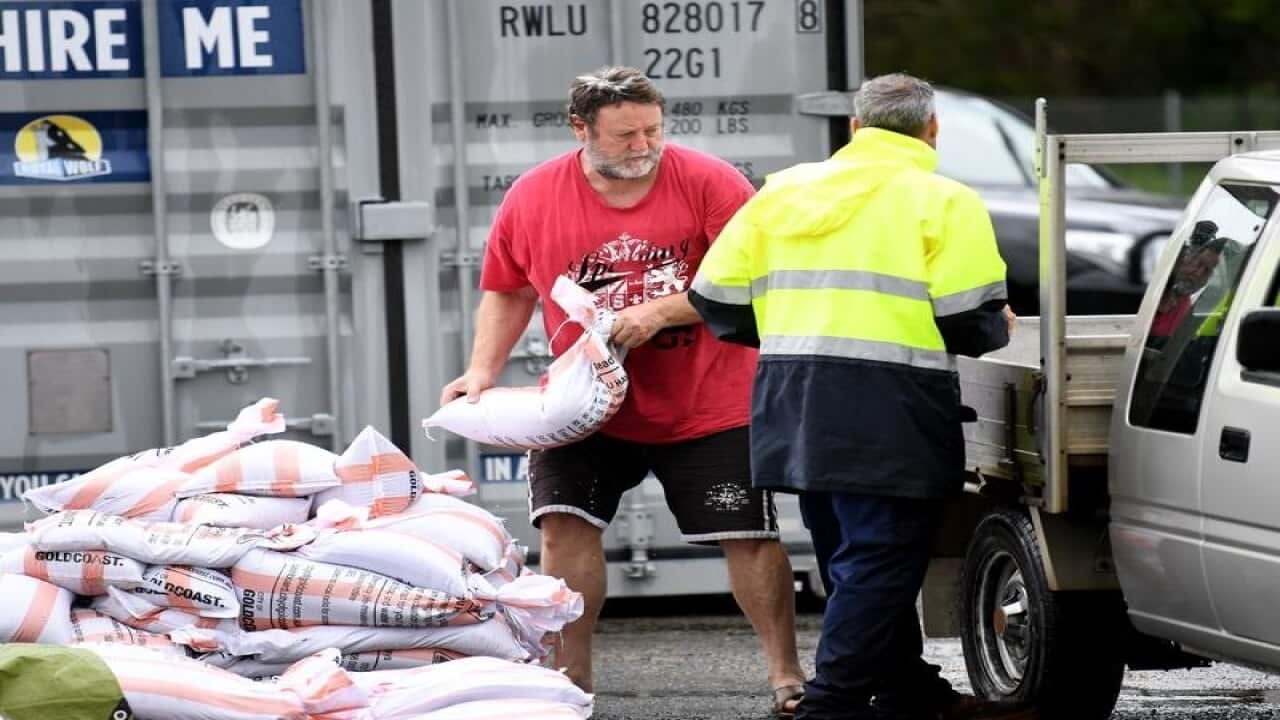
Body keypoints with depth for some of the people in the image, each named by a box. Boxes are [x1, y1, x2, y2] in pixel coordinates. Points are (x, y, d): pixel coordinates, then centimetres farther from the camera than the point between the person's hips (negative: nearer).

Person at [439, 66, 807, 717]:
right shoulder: (532, 199, -4)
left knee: (749, 537, -1)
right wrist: (482, 371, -2)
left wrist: (660, 311, -23)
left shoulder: (707, 182, -13)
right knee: (565, 524, -10)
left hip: (710, 408, -2)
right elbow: (506, 292, 10)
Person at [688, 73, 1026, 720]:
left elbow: (717, 299, 11)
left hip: (791, 407, 6)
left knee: (856, 562, 17)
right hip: (889, 415, -6)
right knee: (879, 565, -4)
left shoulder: (784, 190, 14)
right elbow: (969, 320, -9)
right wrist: (1000, 329, 14)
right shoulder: (943, 202, -1)